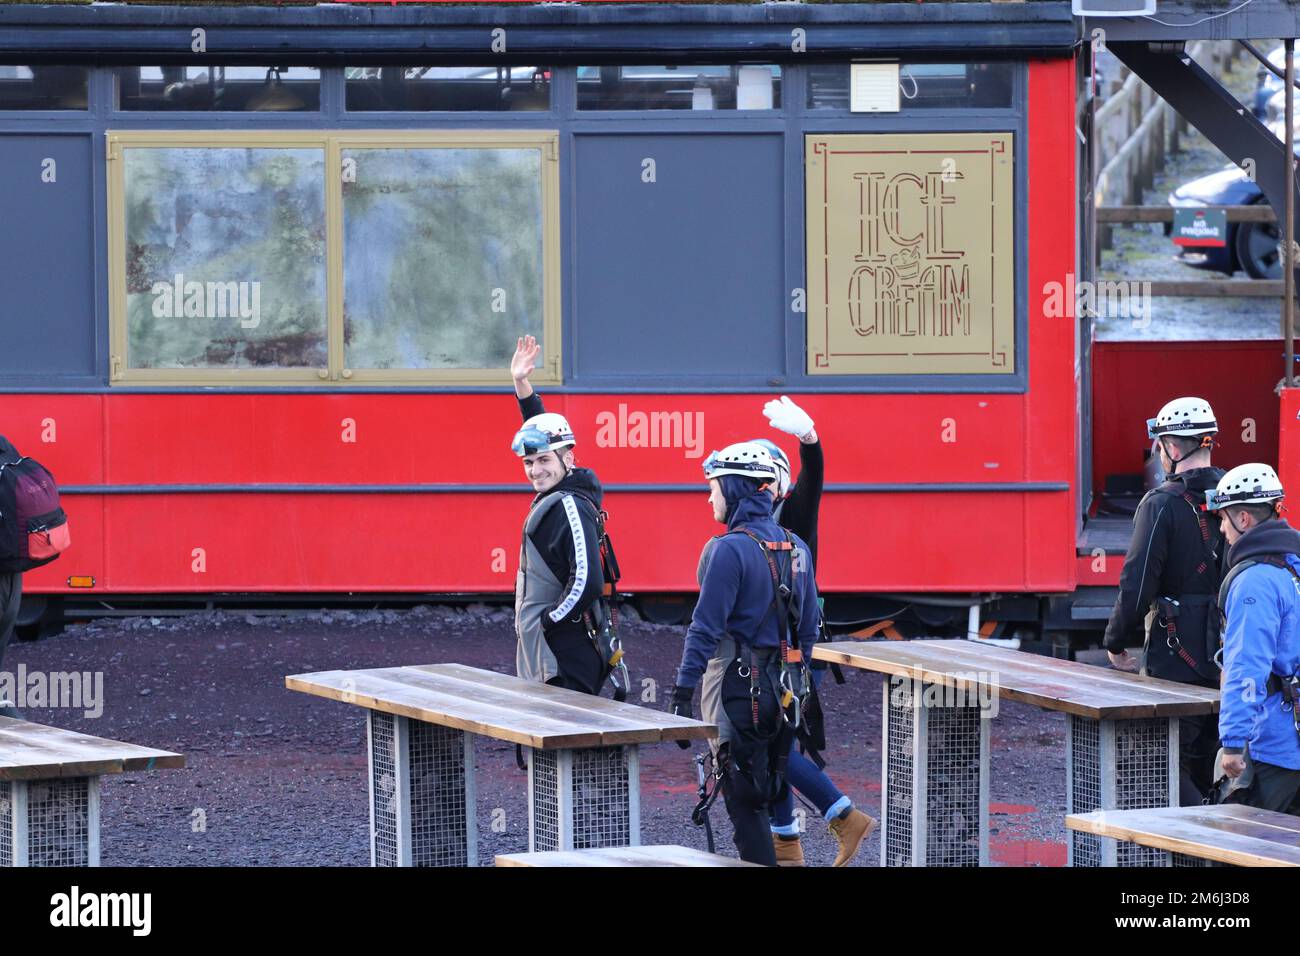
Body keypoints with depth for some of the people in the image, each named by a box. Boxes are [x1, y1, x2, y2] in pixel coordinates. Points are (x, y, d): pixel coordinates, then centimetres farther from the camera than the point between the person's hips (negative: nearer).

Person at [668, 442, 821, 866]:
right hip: (785, 689, 7)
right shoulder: (796, 548, 9)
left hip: (739, 687, -7)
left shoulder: (731, 549, -15)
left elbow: (706, 627, -17)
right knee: (767, 795, 15)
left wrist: (682, 692, -16)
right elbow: (809, 627, 14)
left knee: (743, 801, -3)